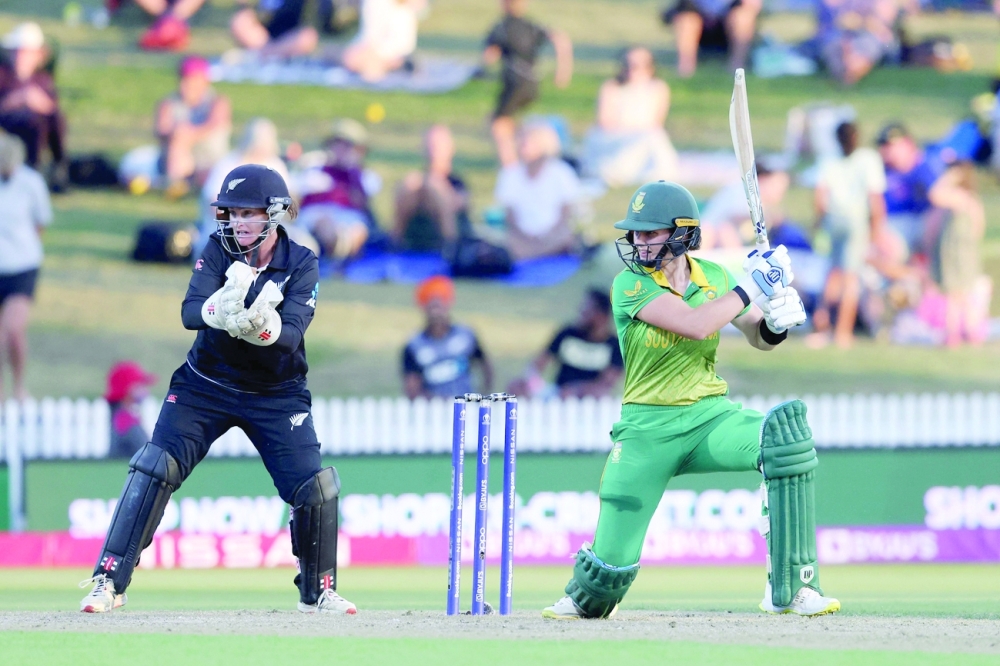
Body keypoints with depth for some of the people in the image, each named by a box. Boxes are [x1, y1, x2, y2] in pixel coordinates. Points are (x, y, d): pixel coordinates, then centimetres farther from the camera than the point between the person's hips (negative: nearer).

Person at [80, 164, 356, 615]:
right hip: (206, 387, 0)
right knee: (155, 468, -14)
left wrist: (262, 328, -48)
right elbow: (189, 313, -24)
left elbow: (292, 335, -25)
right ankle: (109, 581, -8)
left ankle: (318, 591, 15)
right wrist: (220, 309, -46)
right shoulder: (219, 252, -11)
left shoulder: (301, 265, -13)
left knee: (316, 488, -9)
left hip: (276, 395, 0)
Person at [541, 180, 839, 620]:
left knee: (787, 435, -29)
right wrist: (750, 286, -18)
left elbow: (758, 338, 14)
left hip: (709, 416, 3)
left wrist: (776, 321, -8)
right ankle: (585, 601, 33)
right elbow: (695, 324, -24)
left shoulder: (713, 278, 4)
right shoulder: (631, 286, -11)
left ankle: (789, 590, -21)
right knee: (613, 563, -10)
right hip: (647, 430, -3)